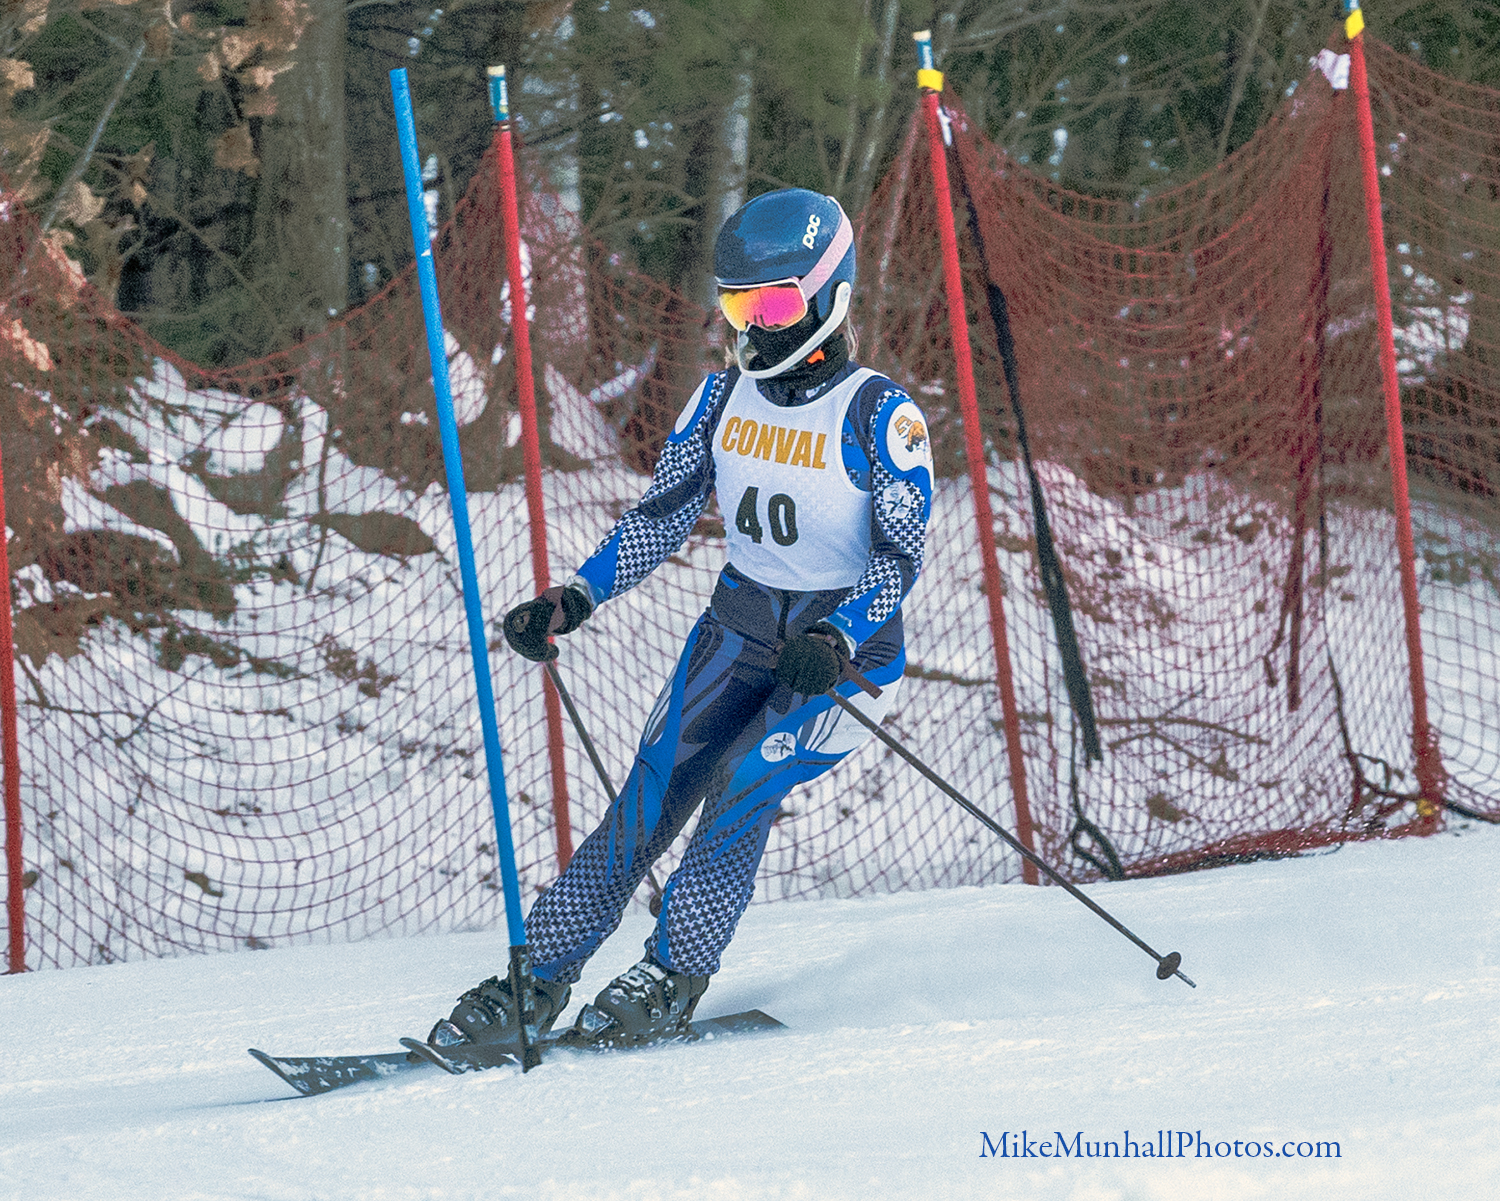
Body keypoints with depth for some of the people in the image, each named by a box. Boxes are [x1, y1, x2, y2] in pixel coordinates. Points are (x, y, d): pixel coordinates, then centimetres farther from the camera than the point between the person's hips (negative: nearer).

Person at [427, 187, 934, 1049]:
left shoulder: (880, 415, -14)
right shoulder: (724, 398, 4)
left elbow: (902, 556, -17)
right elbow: (662, 518, 8)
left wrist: (835, 644, -33)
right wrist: (574, 602, -4)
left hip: (851, 645, -5)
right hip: (738, 629, 5)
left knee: (745, 786, -25)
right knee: (650, 799, -7)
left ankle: (674, 981, -17)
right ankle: (537, 981, -7)